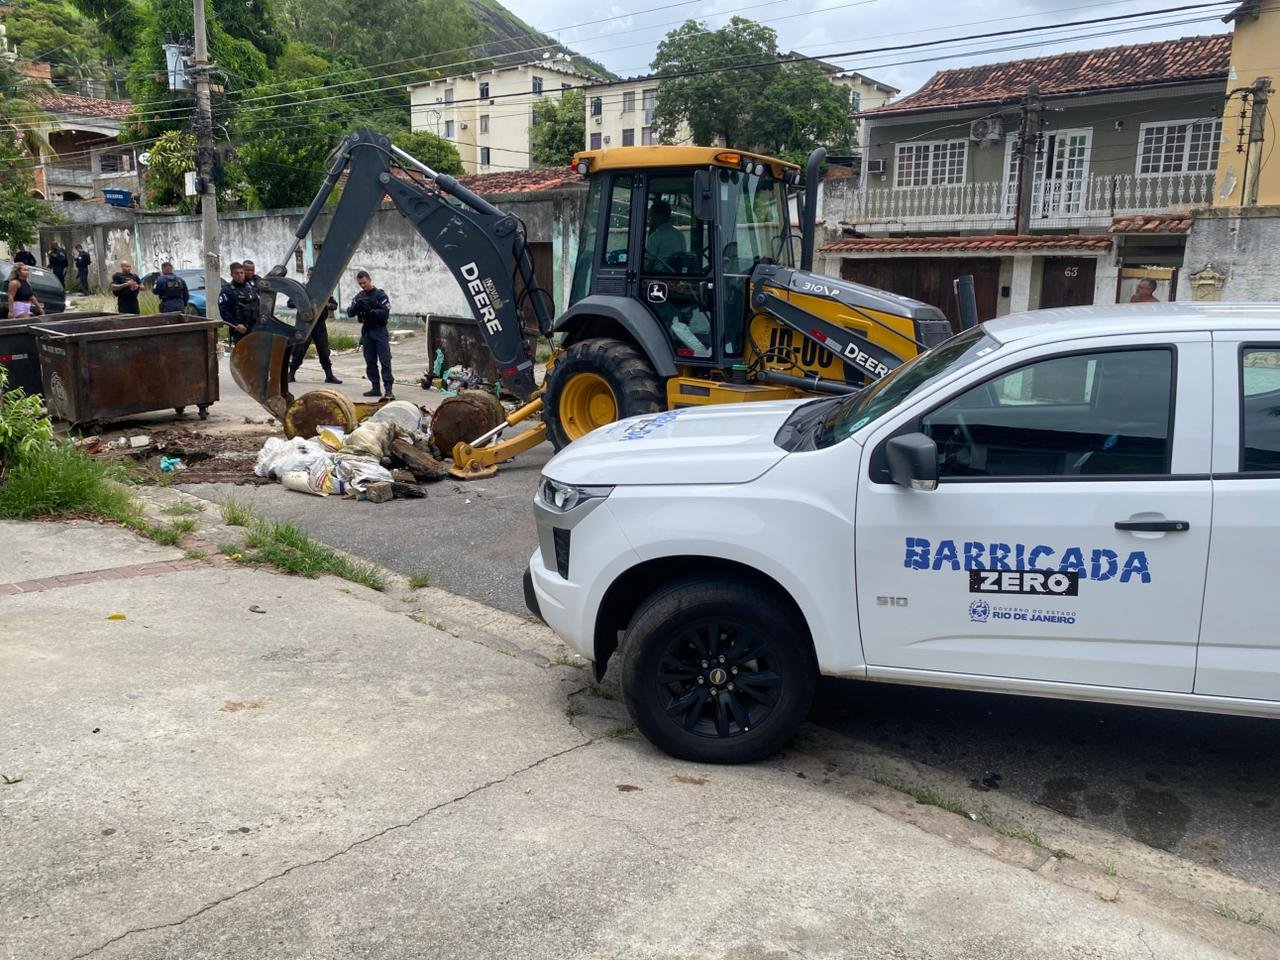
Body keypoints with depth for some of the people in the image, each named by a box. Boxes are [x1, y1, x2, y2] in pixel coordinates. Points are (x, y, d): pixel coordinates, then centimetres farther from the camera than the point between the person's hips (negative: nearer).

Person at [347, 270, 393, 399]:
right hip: (366, 331, 6)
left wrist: (370, 311, -24)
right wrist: (356, 307, -16)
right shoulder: (359, 297, 12)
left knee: (385, 360, -10)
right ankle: (375, 387, 13)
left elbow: (385, 313, -12)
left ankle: (388, 389, -15)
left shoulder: (380, 295, -4)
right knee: (370, 361, 7)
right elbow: (349, 313, 5)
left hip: (379, 331, -6)